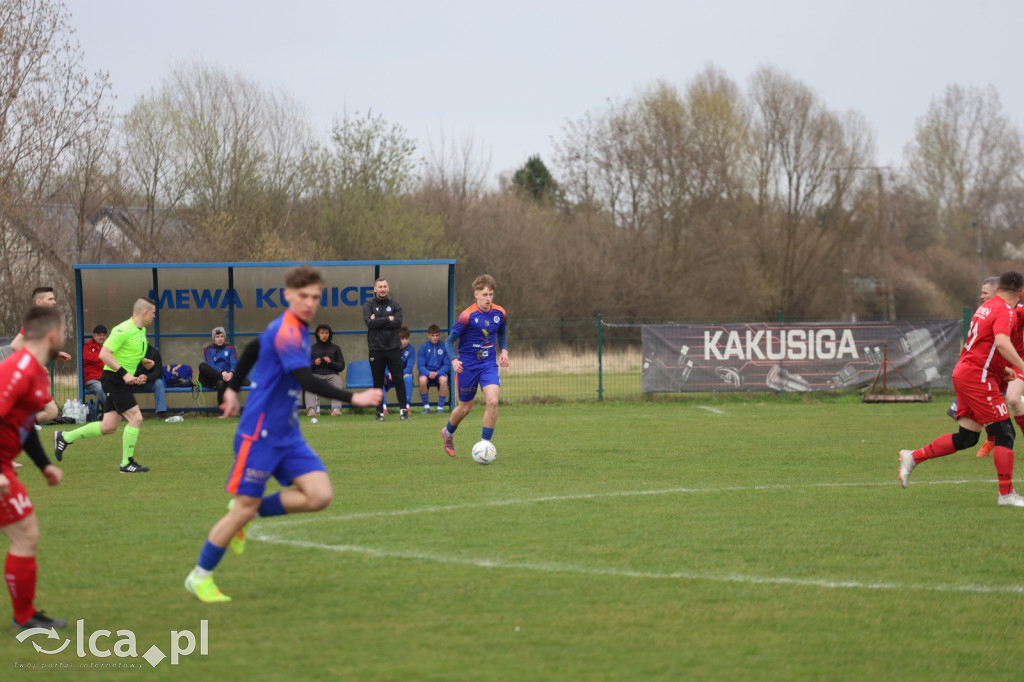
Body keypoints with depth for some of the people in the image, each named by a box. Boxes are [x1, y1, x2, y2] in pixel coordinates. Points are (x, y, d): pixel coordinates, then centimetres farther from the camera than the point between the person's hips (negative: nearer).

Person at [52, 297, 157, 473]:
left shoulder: (141, 330, 12)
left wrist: (143, 361, 9)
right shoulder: (124, 330, -18)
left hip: (124, 380, 10)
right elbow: (104, 354, -24)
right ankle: (127, 463, -5)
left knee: (108, 427, 10)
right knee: (136, 418, -14)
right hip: (114, 379, -10)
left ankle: (65, 438, 25)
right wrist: (124, 373, -28)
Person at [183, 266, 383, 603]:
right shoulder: (286, 332, -19)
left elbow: (253, 349, 26)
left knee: (320, 495, -8)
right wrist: (353, 398, -36)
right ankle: (200, 577, 13)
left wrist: (234, 388, 35)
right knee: (243, 509, -4)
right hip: (260, 433, -8)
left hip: (287, 435, 8)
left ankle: (253, 512, 12)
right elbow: (305, 379, -31)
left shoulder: (297, 329, 10)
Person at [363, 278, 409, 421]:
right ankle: (380, 412, 10)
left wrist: (378, 322, -10)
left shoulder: (395, 305, 8)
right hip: (376, 349, 0)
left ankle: (403, 410, 0)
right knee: (378, 382, 4)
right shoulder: (369, 306, 4)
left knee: (399, 381, -3)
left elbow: (398, 323, -8)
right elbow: (369, 322, -13)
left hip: (393, 348, 0)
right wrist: (388, 319, -10)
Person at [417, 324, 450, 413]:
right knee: (422, 380, -34)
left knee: (443, 380, -35)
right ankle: (426, 406, -14)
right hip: (426, 372, 0)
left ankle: (440, 406, -20)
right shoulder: (423, 348, 1)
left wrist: (437, 373, -17)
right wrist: (428, 373, -22)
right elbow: (421, 366, -3)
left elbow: (446, 365, 0)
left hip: (439, 373, 0)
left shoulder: (444, 347, 0)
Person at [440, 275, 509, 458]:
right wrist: (454, 360, -25)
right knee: (465, 407, 10)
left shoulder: (499, 313, -3)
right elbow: (450, 339, -9)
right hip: (467, 365, -3)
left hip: (489, 365, 3)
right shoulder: (467, 316, -17)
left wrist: (503, 351, -1)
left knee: (492, 401, -18)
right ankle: (448, 432, 41)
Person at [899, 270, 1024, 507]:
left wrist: (1001, 367, 31)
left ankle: (913, 457, 12)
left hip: (963, 372, 9)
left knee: (966, 438, 11)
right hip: (978, 377, -9)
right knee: (1005, 432, -5)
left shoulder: (987, 306, 16)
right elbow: (1002, 343, -31)